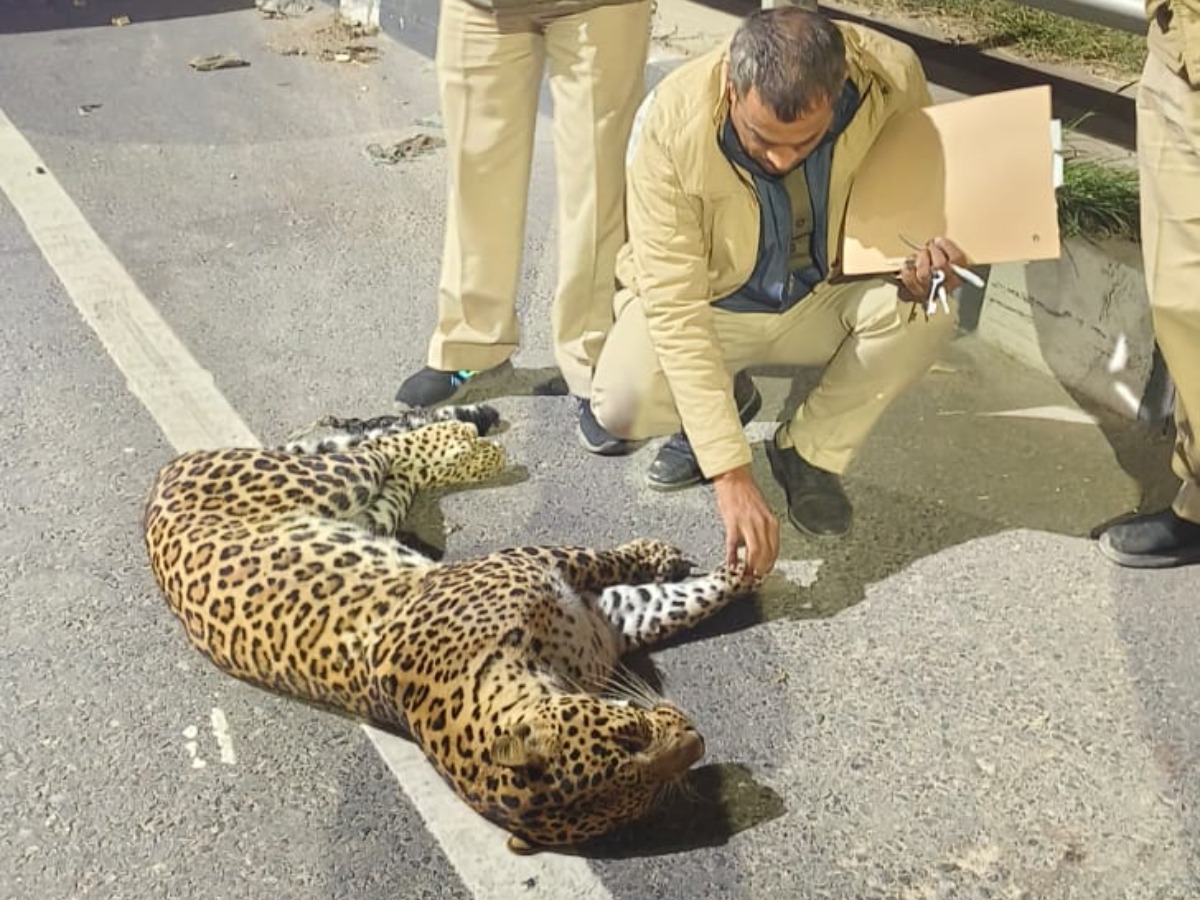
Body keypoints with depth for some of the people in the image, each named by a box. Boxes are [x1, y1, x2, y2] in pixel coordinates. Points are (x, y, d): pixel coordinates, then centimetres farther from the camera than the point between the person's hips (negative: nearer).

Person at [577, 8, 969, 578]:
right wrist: (730, 474, -38)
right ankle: (724, 399, 7)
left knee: (928, 306, -29)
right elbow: (673, 306, -32)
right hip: (707, 304, -2)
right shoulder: (672, 122, -31)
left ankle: (809, 453, -4)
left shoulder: (892, 76, -24)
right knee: (623, 406, -30)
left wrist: (923, 262, -30)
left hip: (825, 295, 2)